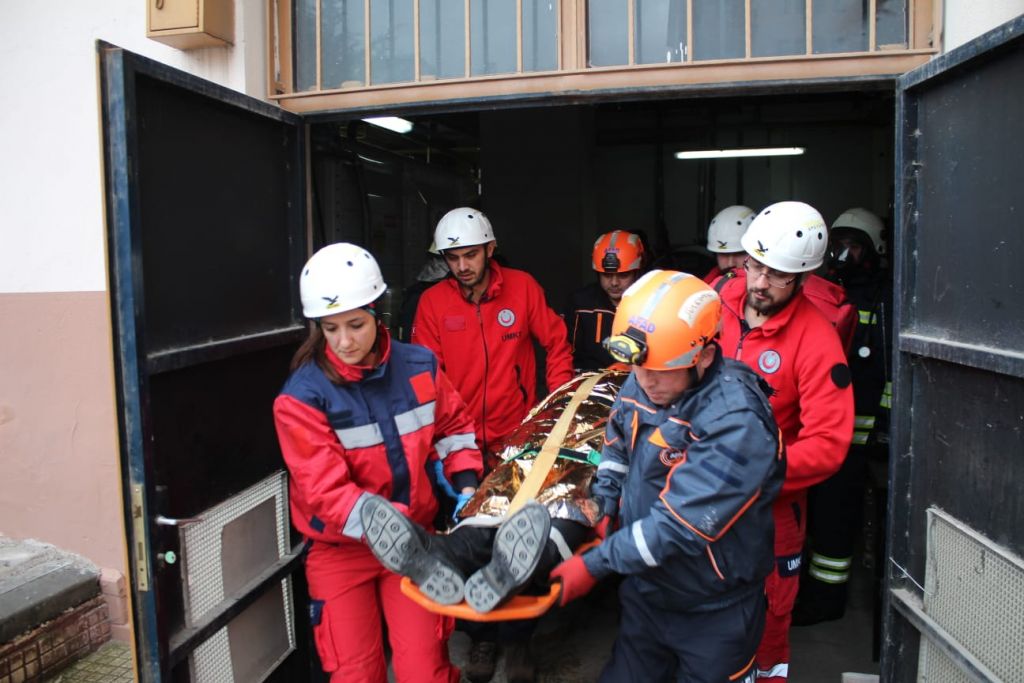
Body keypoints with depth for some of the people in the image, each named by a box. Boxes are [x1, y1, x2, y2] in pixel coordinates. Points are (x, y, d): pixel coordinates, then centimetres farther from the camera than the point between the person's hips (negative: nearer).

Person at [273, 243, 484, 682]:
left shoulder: (419, 366, -7)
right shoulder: (302, 397, -19)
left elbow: (454, 425, 10)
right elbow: (327, 491, -22)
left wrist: (466, 485, -4)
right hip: (339, 549, -2)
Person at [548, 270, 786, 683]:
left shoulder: (736, 421, -31)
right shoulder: (642, 383, -9)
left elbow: (680, 523, -31)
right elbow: (618, 443, 10)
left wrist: (593, 565, -26)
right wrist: (601, 505, -4)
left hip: (713, 614, -5)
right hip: (645, 590, 6)